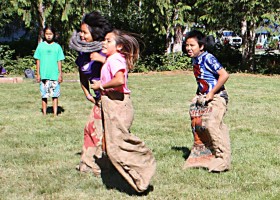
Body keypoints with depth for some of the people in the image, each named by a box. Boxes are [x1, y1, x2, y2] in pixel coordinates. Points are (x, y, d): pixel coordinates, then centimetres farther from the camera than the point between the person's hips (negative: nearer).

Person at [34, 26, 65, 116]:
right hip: (44, 75, 0)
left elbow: (59, 61, 6)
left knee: (55, 95, 1)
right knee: (44, 96, 4)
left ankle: (55, 114, 5)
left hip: (55, 75, 0)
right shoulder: (41, 46, 4)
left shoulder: (57, 46, 4)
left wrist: (60, 74, 2)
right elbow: (38, 60, 6)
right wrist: (38, 74, 2)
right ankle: (44, 114, 10)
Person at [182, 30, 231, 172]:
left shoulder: (208, 58, -18)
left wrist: (211, 93, -21)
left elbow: (224, 75, -26)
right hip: (202, 97, 9)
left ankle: (222, 160, -10)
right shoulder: (195, 60, 9)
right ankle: (200, 154, 28)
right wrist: (199, 94, 10)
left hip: (216, 97, -9)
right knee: (196, 124, 10)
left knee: (211, 125, -19)